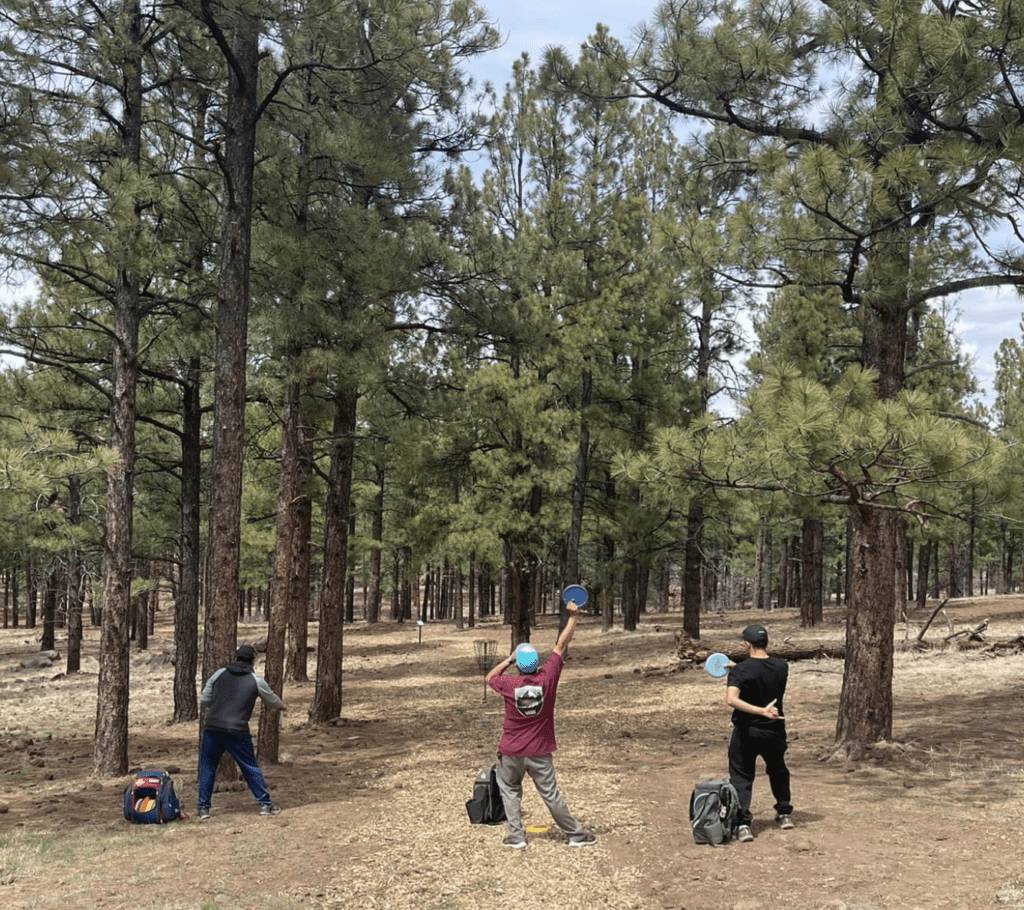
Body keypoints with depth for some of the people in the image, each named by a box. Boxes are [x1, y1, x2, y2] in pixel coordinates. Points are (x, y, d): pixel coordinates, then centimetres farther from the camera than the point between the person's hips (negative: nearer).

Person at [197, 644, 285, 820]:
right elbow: (274, 702, 19)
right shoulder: (256, 681, 4)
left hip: (212, 728, 1)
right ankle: (265, 804, 15)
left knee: (207, 768, 15)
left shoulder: (219, 674, 7)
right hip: (237, 731, -1)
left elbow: (203, 701, 10)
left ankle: (204, 808, 13)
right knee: (251, 768, 11)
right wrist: (281, 706, 41)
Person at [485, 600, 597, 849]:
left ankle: (516, 836, 14)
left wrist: (508, 659, 7)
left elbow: (490, 677, 9)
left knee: (510, 791, 20)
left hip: (511, 752, 0)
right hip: (540, 753, 0)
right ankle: (576, 835, 17)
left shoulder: (509, 685, -14)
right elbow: (561, 646, -7)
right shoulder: (547, 679, -14)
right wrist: (573, 616, -1)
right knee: (551, 795, 9)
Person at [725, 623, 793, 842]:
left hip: (746, 732, -4)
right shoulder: (782, 667, -6)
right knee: (778, 771, 27)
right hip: (774, 731, 4)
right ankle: (784, 814, 37)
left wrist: (761, 711, -33)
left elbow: (731, 700, -32)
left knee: (741, 777, 5)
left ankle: (742, 824, -5)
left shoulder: (740, 671, -18)